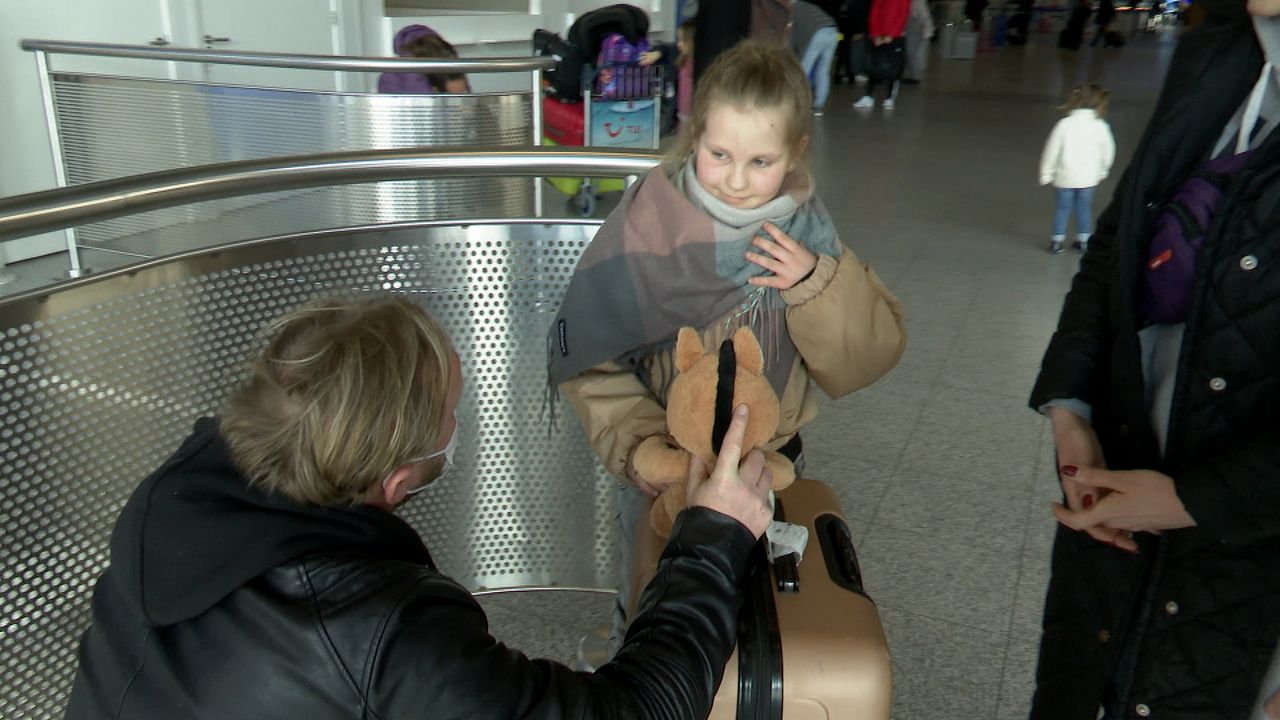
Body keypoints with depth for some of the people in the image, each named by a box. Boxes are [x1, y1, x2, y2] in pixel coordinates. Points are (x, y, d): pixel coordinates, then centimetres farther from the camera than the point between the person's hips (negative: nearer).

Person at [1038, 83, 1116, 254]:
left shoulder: (1064, 124, -13)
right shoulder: (1101, 126, -7)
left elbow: (1052, 150, -9)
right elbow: (1108, 151, 4)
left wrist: (1046, 174, 2)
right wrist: (1102, 171, 21)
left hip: (1065, 176, -1)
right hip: (1089, 177, 1)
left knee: (1062, 207, 13)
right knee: (1084, 206, 17)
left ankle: (1056, 241, 16)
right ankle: (1084, 240, 23)